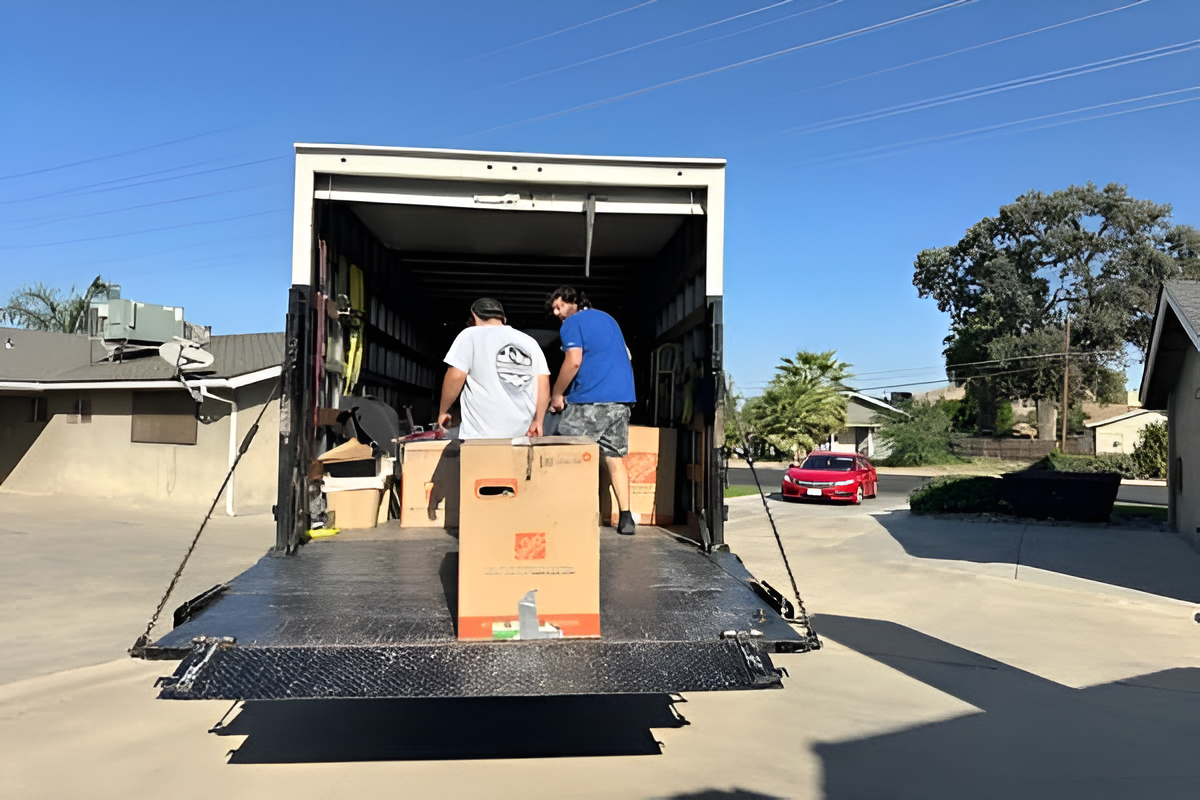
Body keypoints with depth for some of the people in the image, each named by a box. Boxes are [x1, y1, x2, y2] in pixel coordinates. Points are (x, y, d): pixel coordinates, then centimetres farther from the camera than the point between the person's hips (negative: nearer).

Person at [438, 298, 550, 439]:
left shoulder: (471, 335, 1)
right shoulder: (529, 341, 14)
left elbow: (456, 376, -7)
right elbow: (544, 382, 8)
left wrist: (443, 412, 5)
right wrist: (538, 421, 11)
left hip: (483, 433, -5)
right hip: (524, 432, 5)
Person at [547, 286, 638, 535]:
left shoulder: (572, 323, 0)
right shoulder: (608, 319, 23)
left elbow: (574, 361, -13)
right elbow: (626, 356, 27)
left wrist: (556, 394, -4)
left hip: (591, 400, -7)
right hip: (623, 399, 7)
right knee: (616, 458, 9)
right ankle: (625, 518, 5)